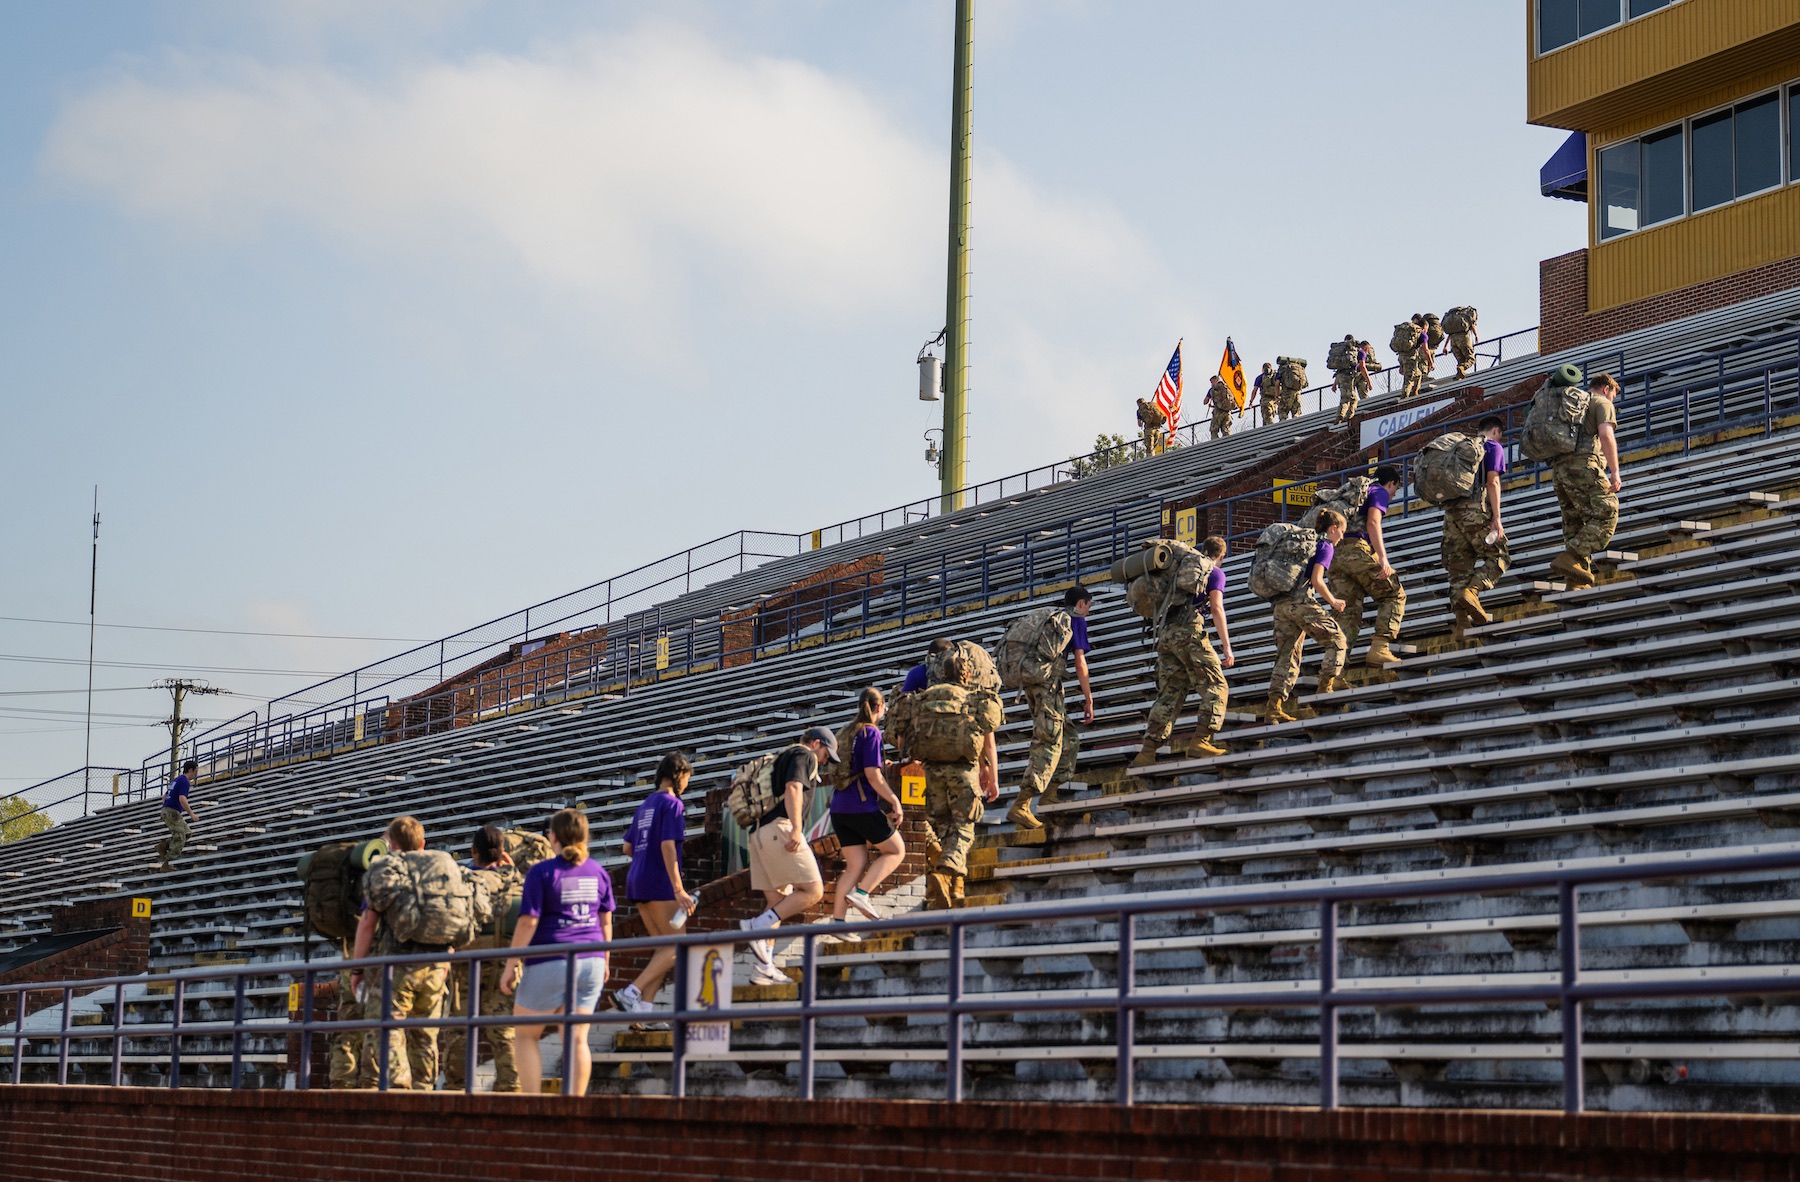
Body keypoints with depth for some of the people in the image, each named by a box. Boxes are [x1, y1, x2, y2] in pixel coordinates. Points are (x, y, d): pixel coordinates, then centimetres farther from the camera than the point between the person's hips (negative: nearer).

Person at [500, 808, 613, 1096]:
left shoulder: (542, 872, -9)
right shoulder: (598, 873, 7)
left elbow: (528, 922, -12)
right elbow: (605, 921, 12)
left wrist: (512, 964, -8)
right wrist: (604, 960, 22)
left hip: (549, 962, -5)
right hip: (589, 962, 5)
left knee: (527, 1035, 8)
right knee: (577, 1039, 6)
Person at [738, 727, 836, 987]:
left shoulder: (782, 758, 30)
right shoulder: (805, 755, 2)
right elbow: (793, 788, -15)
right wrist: (796, 829, -24)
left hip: (759, 833, 10)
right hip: (780, 828, -10)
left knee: (777, 901, 9)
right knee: (813, 891, -10)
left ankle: (763, 967, 3)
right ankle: (757, 927, -20)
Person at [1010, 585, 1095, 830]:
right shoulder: (1076, 620, 4)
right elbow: (1080, 662, -3)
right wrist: (1089, 699, 0)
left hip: (1030, 683, 8)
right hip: (1049, 683, -8)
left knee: (1068, 741, 17)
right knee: (1048, 747, -12)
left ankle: (1049, 794, 11)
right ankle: (1020, 807, -22)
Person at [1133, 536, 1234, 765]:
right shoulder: (1215, 573, 8)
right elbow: (1216, 608, -6)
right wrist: (1227, 647, -11)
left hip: (1164, 633, 7)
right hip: (1188, 630, -7)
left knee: (1169, 695, 6)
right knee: (1215, 687, -1)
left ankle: (1147, 752, -5)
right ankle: (1200, 741, -17)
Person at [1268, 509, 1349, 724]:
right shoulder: (1325, 546, 1)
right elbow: (1316, 580, -11)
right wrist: (1333, 602, 3)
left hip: (1280, 604, 8)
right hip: (1301, 601, -8)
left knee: (1286, 655, 5)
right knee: (1336, 639, 6)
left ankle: (1274, 706, -6)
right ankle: (1326, 686, -4)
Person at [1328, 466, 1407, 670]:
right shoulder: (1380, 492, 10)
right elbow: (1373, 523, -8)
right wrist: (1383, 557, -17)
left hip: (1335, 554, 7)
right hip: (1359, 550, -7)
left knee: (1347, 612, 4)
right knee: (1394, 595, 6)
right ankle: (1379, 649, -10)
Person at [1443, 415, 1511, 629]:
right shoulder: (1493, 447, 7)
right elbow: (1492, 482, -5)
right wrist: (1496, 519, -9)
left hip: (1450, 511, 6)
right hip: (1476, 509, -6)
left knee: (1460, 565, 6)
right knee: (1498, 557, 3)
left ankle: (1461, 616, -4)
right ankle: (1471, 591, -21)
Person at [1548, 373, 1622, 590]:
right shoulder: (1602, 403, 8)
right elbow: (1606, 434, -9)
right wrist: (1615, 472, -12)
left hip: (1559, 468, 8)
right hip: (1584, 465, -8)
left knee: (1576, 523, 6)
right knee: (1606, 516, -11)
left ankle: (1576, 582, -3)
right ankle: (1570, 559, -25)